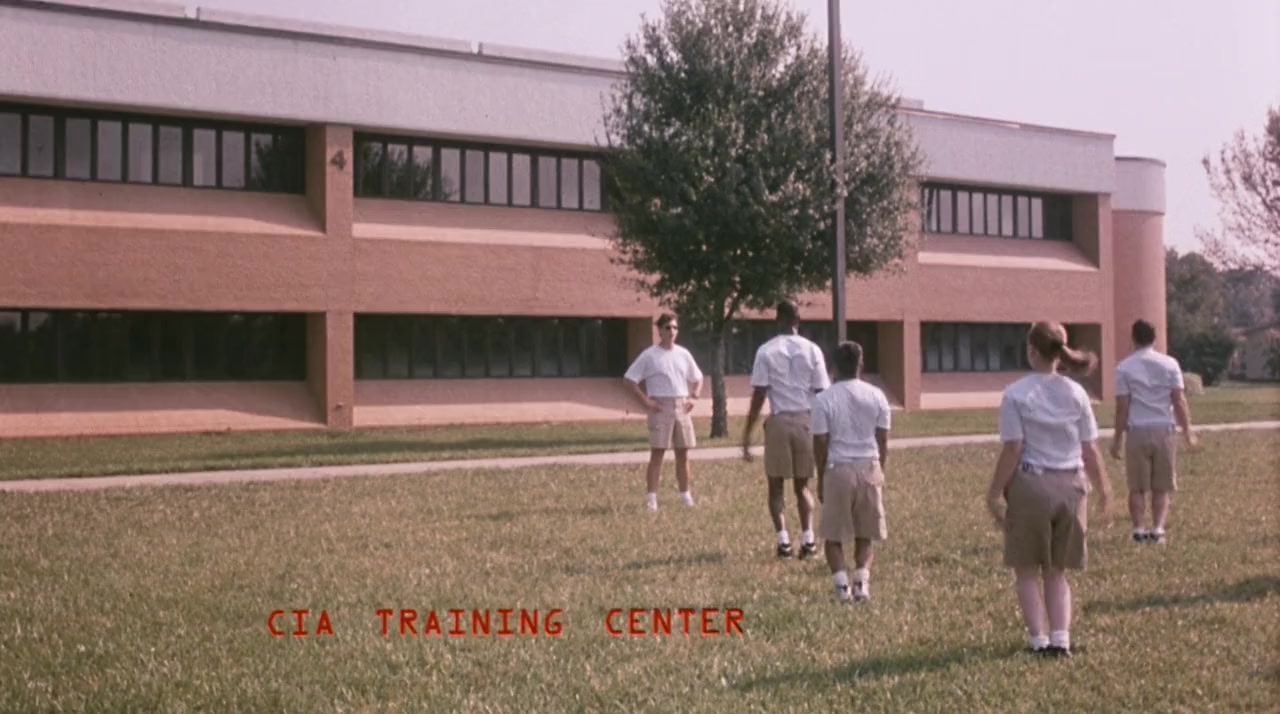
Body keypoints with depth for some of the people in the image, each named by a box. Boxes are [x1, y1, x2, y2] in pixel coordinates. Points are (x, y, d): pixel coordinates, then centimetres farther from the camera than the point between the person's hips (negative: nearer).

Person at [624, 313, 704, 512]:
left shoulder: (683, 354, 10)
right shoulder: (649, 355, -3)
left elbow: (697, 378, 21)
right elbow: (630, 378, -3)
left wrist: (693, 396, 4)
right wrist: (645, 400, -10)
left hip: (681, 406, 4)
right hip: (660, 407, -4)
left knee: (683, 453, 7)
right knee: (657, 452, -5)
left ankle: (685, 495, 17)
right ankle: (652, 497, -4)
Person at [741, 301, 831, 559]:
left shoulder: (766, 351, -3)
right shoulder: (812, 350, 2)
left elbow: (759, 394, -6)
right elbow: (822, 392, 3)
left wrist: (747, 433, -2)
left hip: (779, 421, -2)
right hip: (806, 420, 2)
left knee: (776, 484, 9)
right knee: (802, 485, 14)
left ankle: (783, 540, 0)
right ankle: (807, 538, 3)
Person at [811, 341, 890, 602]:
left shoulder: (824, 399, -6)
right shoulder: (876, 396, 2)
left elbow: (820, 443, -4)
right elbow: (883, 439, 6)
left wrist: (821, 478, 6)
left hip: (838, 470, -2)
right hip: (869, 468, 3)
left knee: (833, 535, 9)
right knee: (865, 535, 13)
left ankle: (842, 584, -3)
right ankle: (862, 581, -3)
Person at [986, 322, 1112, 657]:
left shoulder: (1016, 394, -9)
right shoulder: (1075, 393, 2)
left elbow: (1012, 450, -11)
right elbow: (1090, 449, 3)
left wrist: (995, 494, -5)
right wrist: (1103, 487, 16)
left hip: (1030, 484, -4)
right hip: (1070, 485, 4)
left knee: (1027, 571, 10)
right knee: (1057, 572, 16)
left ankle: (1038, 639, 9)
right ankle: (1060, 638, 9)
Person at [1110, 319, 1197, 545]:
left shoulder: (1124, 367, -2)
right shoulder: (1169, 364, 2)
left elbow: (1122, 407, -4)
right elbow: (1179, 401, -1)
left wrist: (1118, 438, 2)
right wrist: (1188, 431, 5)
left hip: (1137, 432, -1)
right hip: (1164, 430, 1)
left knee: (1137, 488, 8)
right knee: (1163, 487, 10)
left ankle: (1139, 530, 4)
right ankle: (1158, 529, 0)